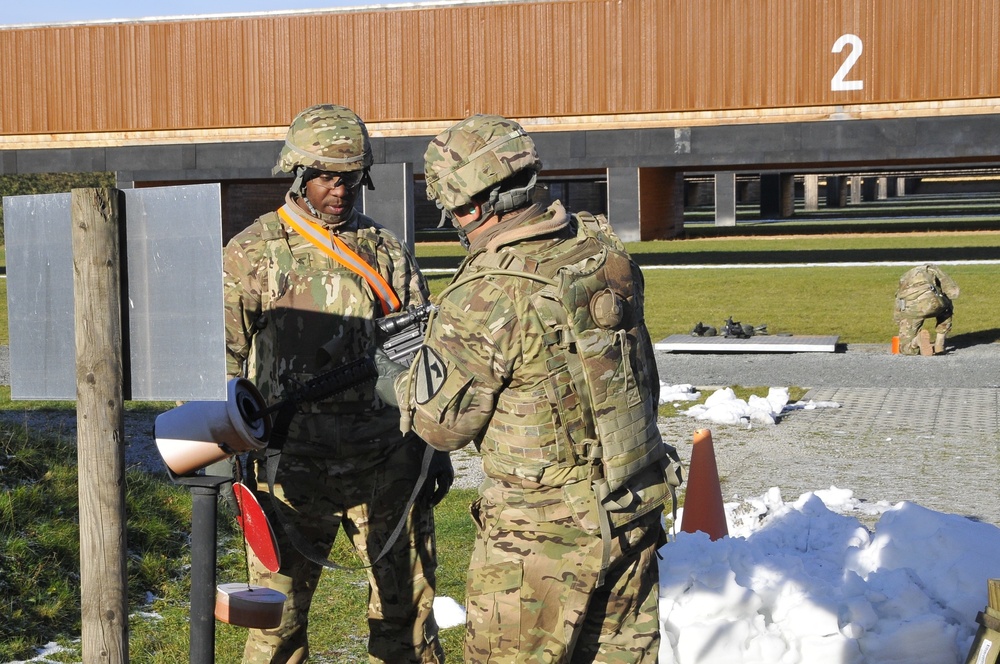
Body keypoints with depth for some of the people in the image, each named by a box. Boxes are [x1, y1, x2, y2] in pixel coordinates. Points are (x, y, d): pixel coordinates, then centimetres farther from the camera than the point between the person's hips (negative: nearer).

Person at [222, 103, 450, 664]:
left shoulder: (388, 252, 10)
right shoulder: (253, 253, 0)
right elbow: (221, 357, 0)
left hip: (388, 465, 3)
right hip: (293, 465, -3)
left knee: (408, 607, 10)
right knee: (278, 618, 3)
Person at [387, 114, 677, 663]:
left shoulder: (484, 297, -21)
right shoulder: (602, 247, -2)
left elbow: (443, 425, -11)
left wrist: (408, 376, 10)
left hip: (543, 527, -7)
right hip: (636, 510, 7)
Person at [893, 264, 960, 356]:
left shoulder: (904, 279, 41)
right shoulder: (932, 269, 35)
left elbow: (897, 316, 42)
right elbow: (952, 291, 25)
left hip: (909, 308, 1)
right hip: (930, 301, -1)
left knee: (907, 350, 17)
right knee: (946, 310, 37)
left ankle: (919, 340, -16)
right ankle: (939, 345, 23)